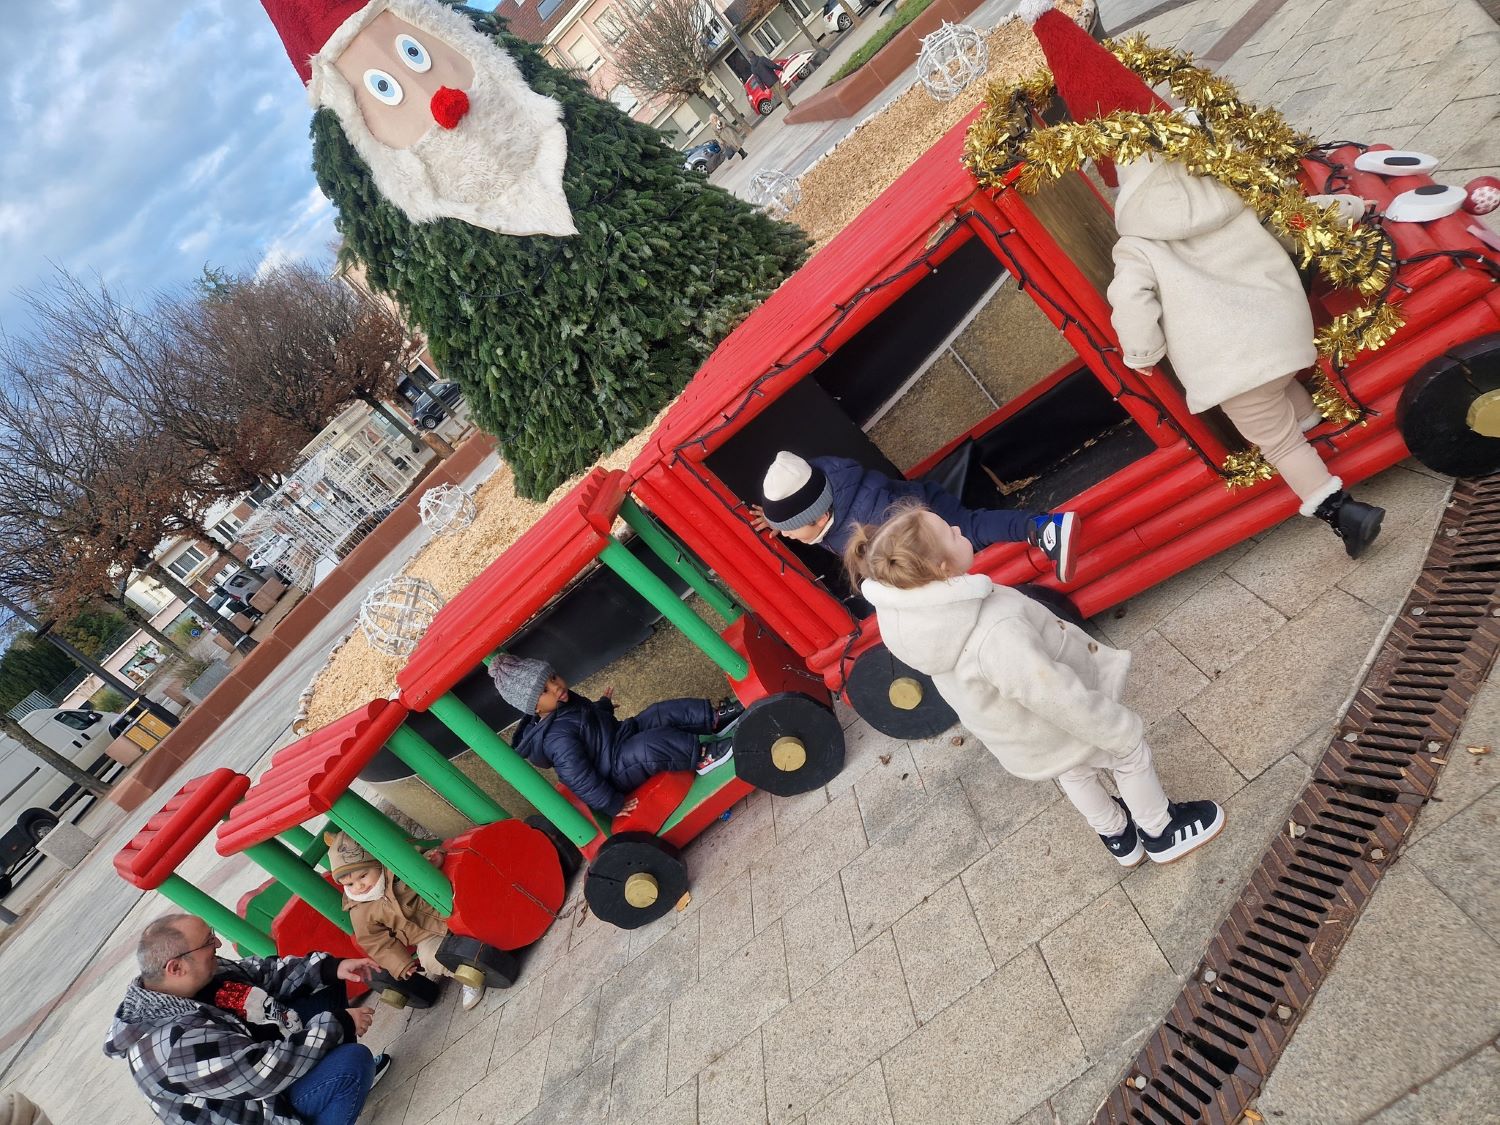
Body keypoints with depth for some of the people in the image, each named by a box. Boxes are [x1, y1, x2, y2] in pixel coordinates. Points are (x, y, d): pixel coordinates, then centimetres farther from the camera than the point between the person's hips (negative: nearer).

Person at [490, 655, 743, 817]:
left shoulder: (565, 701, 2)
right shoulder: (557, 738, -28)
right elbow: (579, 780, -26)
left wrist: (604, 704, 42)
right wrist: (613, 805, -22)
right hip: (615, 771, -10)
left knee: (667, 712, -6)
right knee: (652, 745, -35)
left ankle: (716, 716, -2)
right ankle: (702, 757, -23)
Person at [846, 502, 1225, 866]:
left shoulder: (905, 613, -21)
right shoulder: (995, 636, -46)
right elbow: (1061, 698, -36)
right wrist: (1120, 731, -19)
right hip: (1060, 732, -7)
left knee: (1075, 773, 34)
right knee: (1131, 755, 24)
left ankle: (1117, 837, 60)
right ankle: (1161, 833, 49)